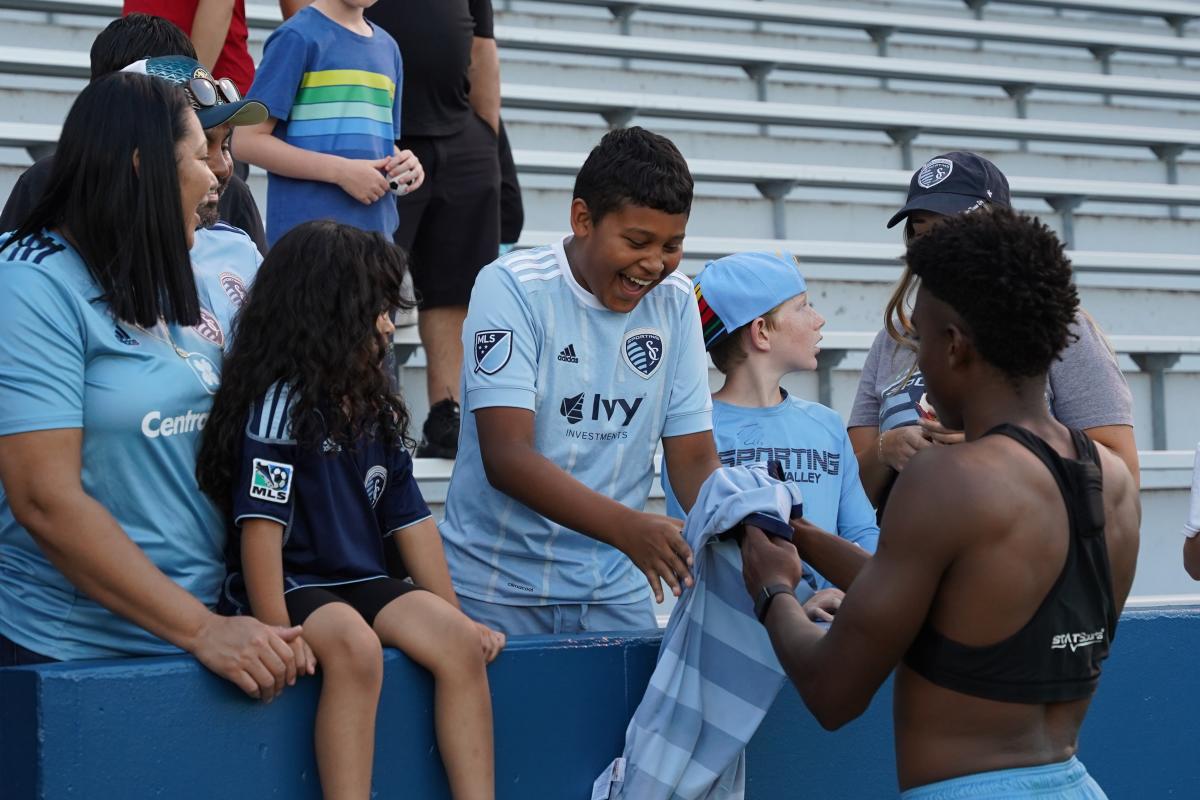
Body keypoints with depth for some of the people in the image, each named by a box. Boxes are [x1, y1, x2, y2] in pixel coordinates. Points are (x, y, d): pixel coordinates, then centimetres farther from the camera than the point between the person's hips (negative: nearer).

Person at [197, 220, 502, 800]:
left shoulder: (376, 409, 10)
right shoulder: (280, 402, -12)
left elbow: (411, 521, 12)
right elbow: (261, 524, -18)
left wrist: (453, 615, 9)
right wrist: (276, 630, -23)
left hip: (362, 582, 7)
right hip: (291, 583, -7)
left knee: (460, 644, -16)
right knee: (354, 645, -35)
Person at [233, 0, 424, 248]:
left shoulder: (387, 47, 16)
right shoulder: (298, 37, -6)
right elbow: (247, 141, -10)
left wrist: (404, 165, 1)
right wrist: (340, 171, -16)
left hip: (377, 234, 7)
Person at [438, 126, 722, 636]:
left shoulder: (674, 302, 3)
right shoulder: (512, 287, -12)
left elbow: (694, 460, 3)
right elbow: (506, 457, -21)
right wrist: (628, 527, -34)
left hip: (614, 591, 4)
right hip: (497, 586, -4)